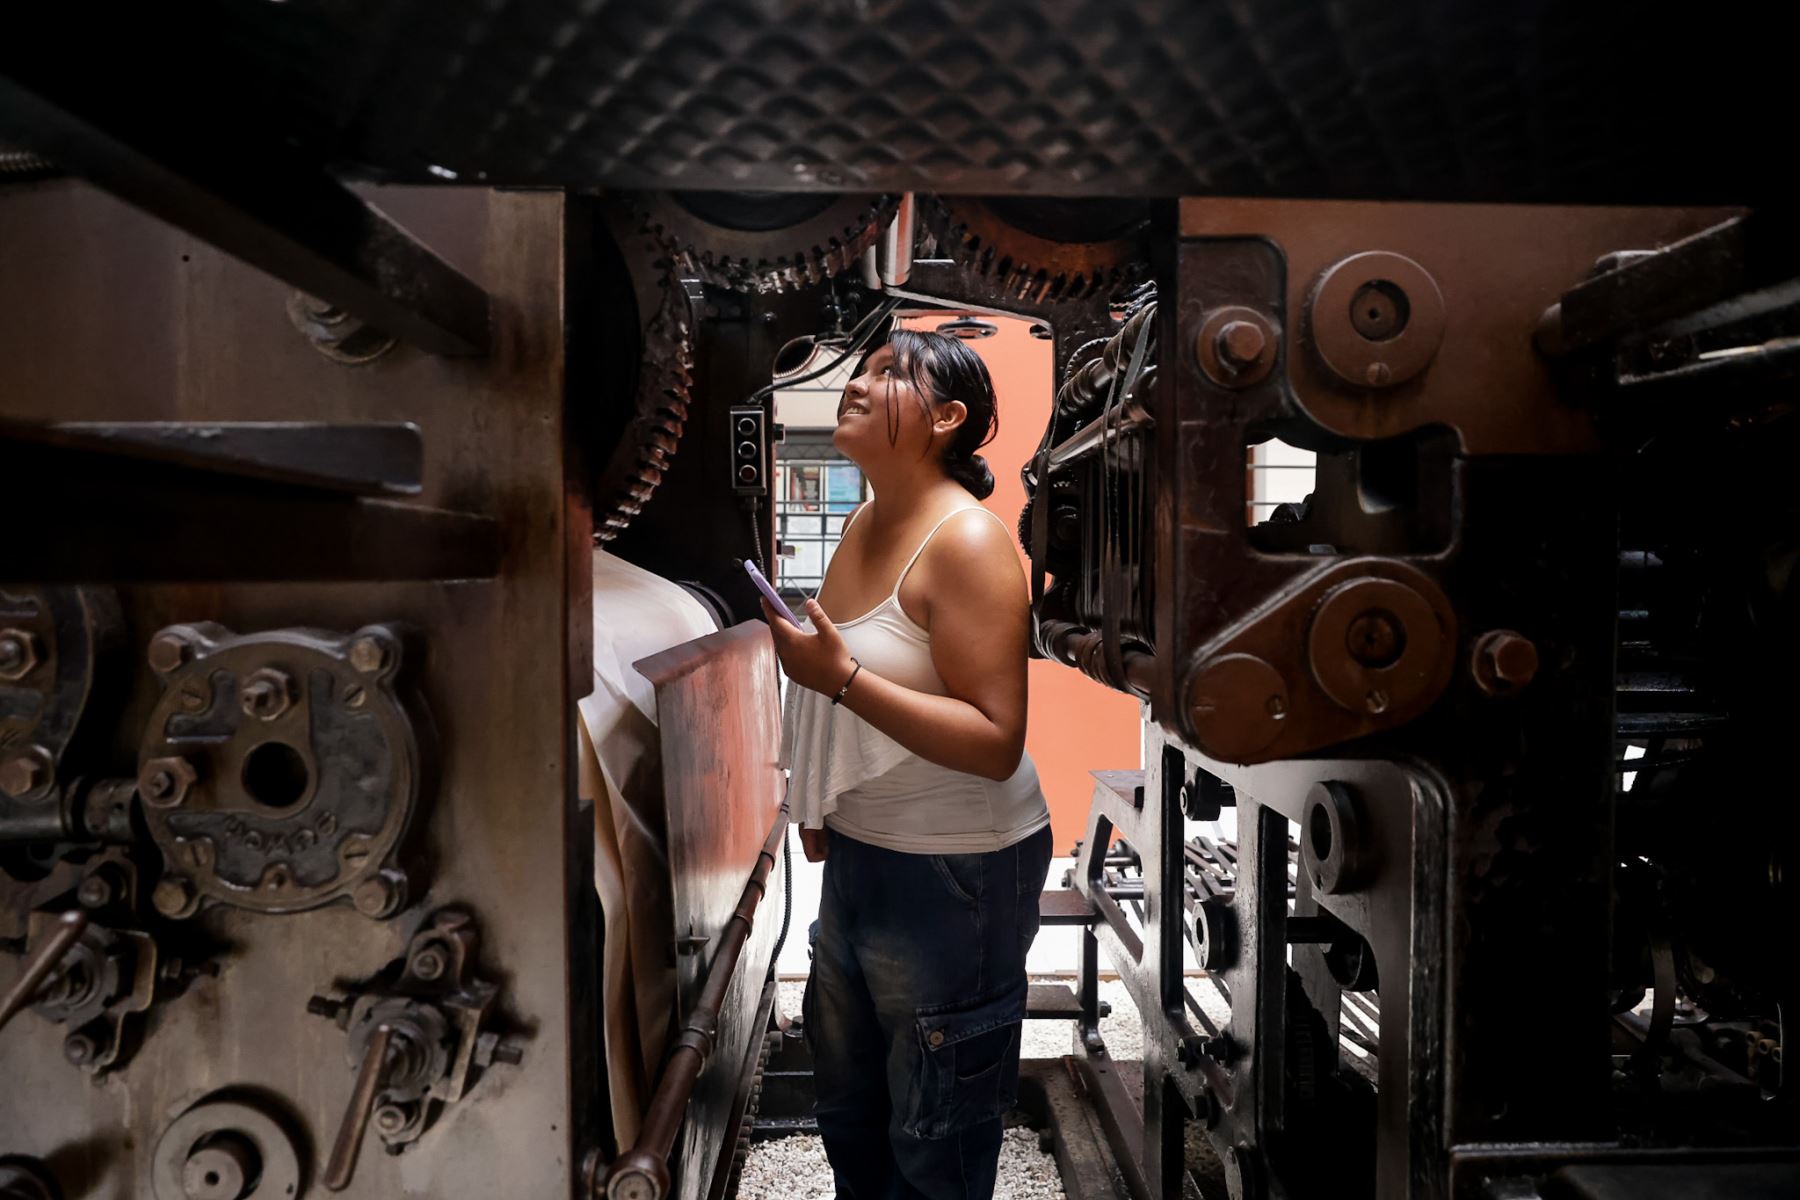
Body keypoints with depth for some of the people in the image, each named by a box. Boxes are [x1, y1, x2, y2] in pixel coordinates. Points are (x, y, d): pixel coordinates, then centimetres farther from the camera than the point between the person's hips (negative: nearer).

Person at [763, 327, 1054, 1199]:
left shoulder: (966, 541, -21)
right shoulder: (863, 524, 5)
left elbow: (996, 742, -25)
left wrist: (842, 678, -29)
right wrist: (819, 804, 13)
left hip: (955, 871, -8)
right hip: (860, 854, 8)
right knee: (847, 1101, 26)